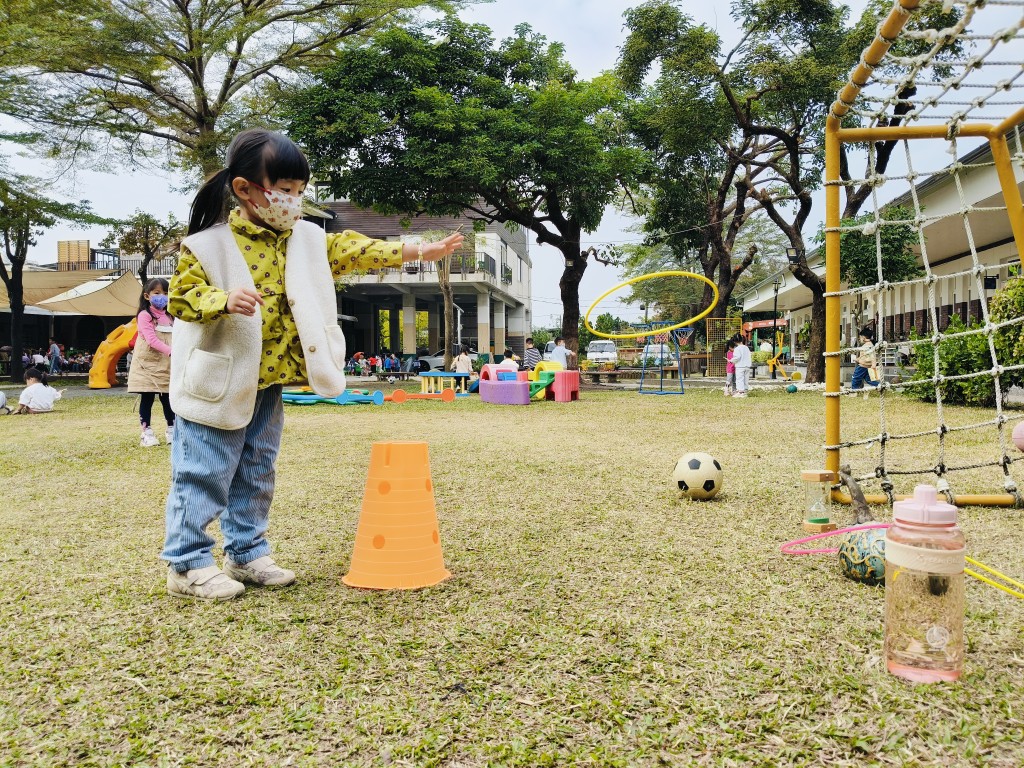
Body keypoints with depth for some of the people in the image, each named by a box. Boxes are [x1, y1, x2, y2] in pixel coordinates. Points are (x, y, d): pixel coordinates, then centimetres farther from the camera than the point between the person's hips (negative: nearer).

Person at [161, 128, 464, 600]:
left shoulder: (305, 239, 5)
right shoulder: (209, 243, -11)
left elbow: (352, 251, 5)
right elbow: (183, 295, -13)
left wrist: (418, 251, 1)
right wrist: (226, 300, -33)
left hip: (268, 383, 6)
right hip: (218, 381, -6)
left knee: (257, 475, 15)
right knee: (204, 475, 1)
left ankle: (247, 553, 28)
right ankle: (187, 565, 13)